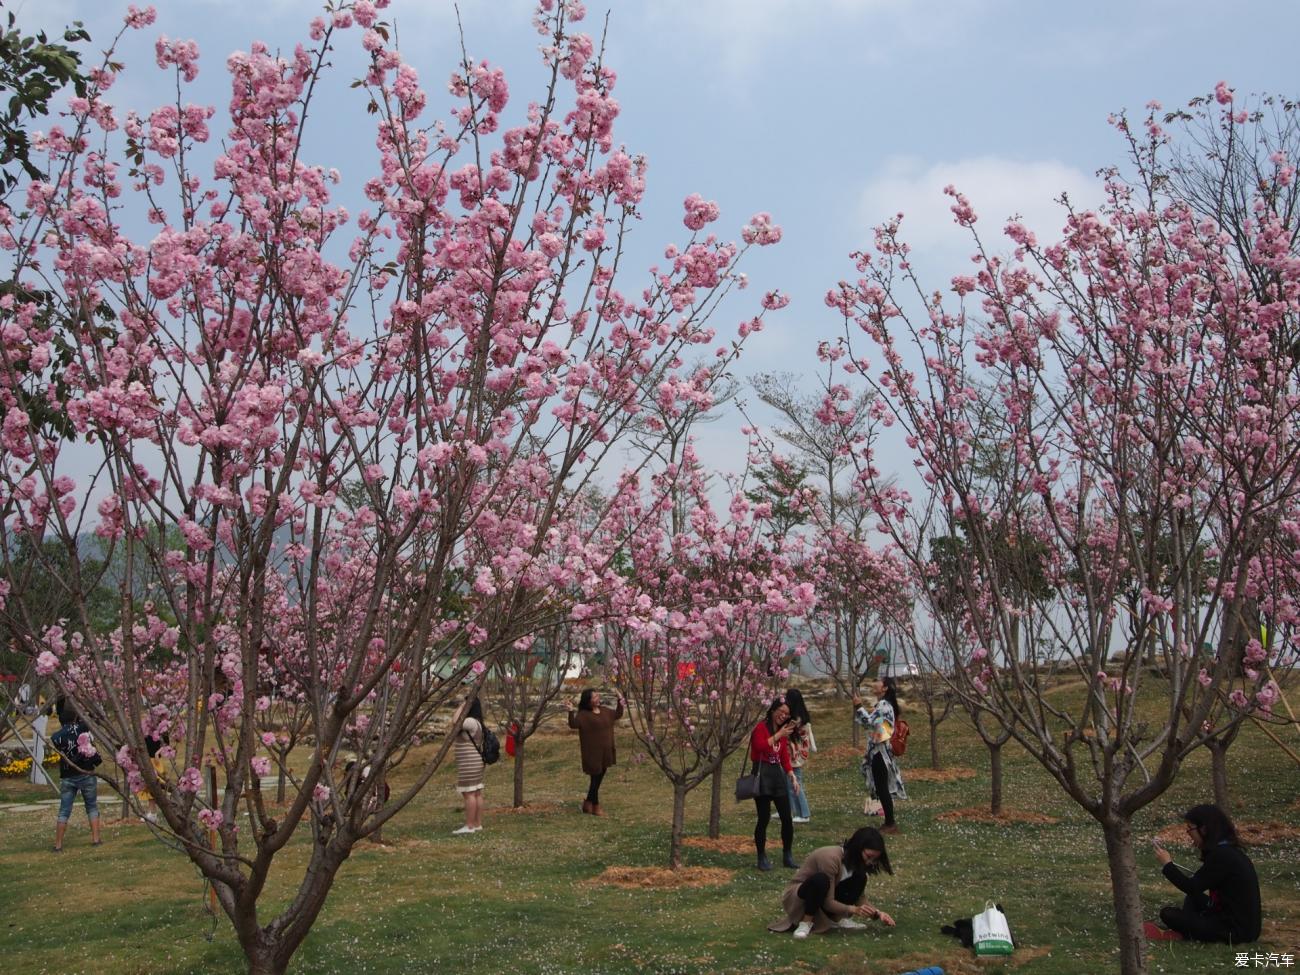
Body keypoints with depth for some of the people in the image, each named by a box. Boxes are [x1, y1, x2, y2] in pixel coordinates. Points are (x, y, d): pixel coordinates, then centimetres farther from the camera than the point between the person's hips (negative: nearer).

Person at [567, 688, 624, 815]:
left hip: (605, 752, 8)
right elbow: (573, 724, -28)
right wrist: (571, 712, -41)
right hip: (593, 752, -8)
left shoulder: (604, 711, 9)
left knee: (599, 778, 15)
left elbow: (618, 714, 25)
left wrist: (620, 701, 21)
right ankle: (595, 807, 13)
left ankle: (587, 804, 28)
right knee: (595, 778, 0)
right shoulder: (583, 714, -14)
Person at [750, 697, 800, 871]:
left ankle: (787, 856, 16)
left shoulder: (784, 733, 17)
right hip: (762, 774, -7)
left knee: (787, 817, 4)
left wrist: (792, 776, 4)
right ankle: (762, 858, 7)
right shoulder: (761, 727, -5)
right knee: (764, 818, -4)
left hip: (778, 773, 7)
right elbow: (760, 746, -24)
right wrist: (778, 735, -19)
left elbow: (785, 758, 16)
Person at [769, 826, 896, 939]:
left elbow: (859, 896, 0)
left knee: (860, 878, -13)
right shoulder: (831, 858, -31)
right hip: (797, 896, -7)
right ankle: (806, 922, -23)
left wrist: (877, 913, -15)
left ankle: (838, 919, -6)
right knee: (821, 879, -40)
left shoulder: (855, 860, -6)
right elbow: (828, 902, -28)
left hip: (823, 894, 7)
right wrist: (853, 909, -36)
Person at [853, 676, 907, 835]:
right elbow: (870, 723, 17)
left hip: (880, 751, -10)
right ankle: (889, 822, 18)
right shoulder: (881, 705, 16)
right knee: (881, 789, 13)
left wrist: (859, 706, -19)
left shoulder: (884, 705, -14)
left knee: (882, 789, -5)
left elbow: (870, 722, -24)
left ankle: (890, 824, -1)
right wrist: (859, 707, 13)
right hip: (878, 751, 10)